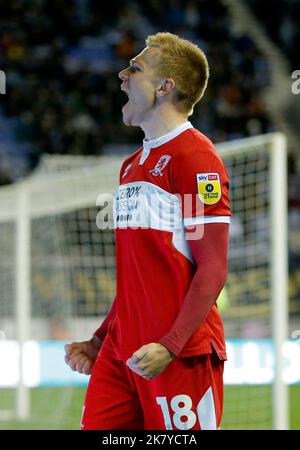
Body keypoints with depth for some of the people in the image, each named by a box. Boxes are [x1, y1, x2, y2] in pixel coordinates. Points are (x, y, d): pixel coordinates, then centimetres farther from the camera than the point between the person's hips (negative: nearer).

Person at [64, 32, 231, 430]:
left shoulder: (195, 156, -8)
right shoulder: (132, 165, 19)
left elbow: (213, 270, -14)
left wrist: (170, 346, -22)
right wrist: (100, 341, 18)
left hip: (181, 354, -8)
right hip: (122, 351, 8)